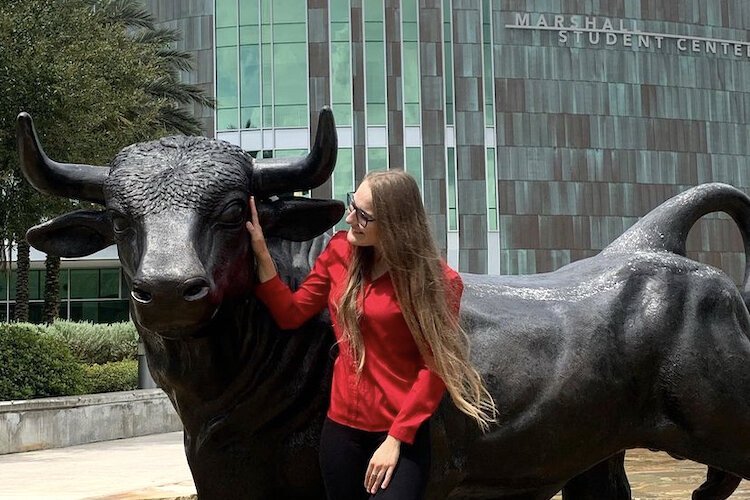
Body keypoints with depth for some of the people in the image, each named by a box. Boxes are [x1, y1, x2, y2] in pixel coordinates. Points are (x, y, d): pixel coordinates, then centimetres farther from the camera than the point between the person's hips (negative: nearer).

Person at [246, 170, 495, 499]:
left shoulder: (436, 281, -13)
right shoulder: (339, 252, 2)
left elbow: (435, 366, -13)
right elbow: (290, 314, 6)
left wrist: (396, 438, -16)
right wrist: (261, 253, -4)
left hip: (402, 433, -5)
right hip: (341, 426, 5)